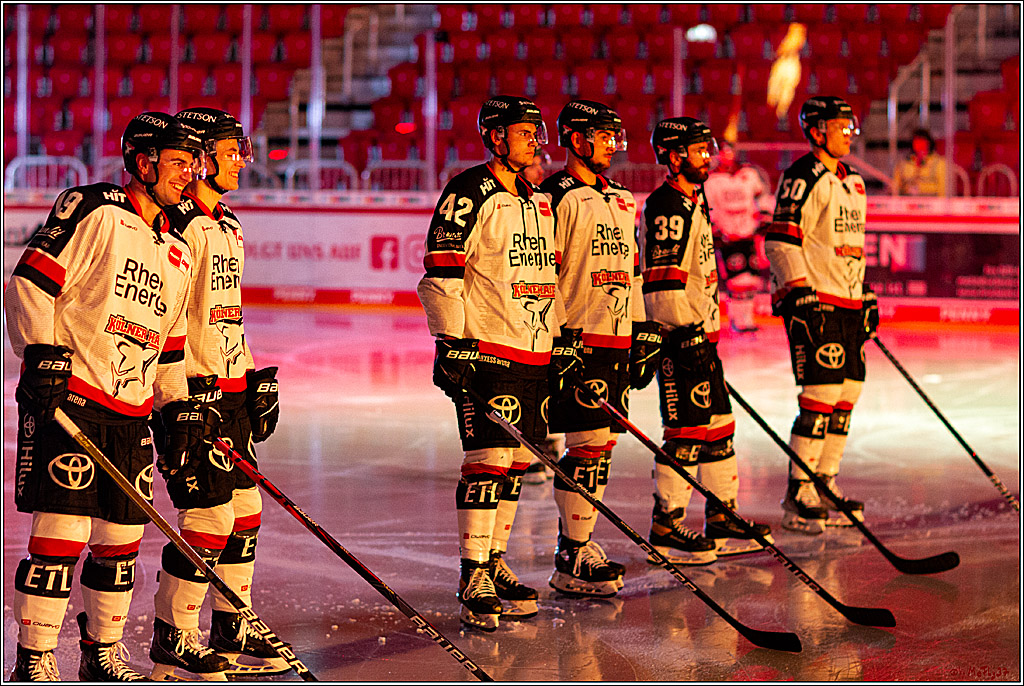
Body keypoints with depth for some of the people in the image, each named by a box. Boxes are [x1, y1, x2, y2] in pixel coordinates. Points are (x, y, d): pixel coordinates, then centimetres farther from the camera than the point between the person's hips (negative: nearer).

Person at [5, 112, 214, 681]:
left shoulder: (176, 253, 18)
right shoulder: (91, 211, -5)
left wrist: (180, 409, 16)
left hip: (132, 414, 7)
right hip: (64, 398, -7)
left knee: (122, 538, 10)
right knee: (61, 531, -10)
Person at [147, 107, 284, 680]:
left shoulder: (229, 225, 17)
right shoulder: (177, 223, -13)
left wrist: (254, 380, 20)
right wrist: (186, 389, -22)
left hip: (231, 388, 9)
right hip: (192, 390, -9)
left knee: (244, 510, 13)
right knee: (210, 515, -8)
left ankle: (234, 627, 25)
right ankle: (172, 640, 4)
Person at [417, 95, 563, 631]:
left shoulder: (538, 202, 17)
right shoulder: (469, 195, -9)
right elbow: (440, 275, -13)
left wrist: (563, 338, 22)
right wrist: (452, 343, -18)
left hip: (534, 351, 8)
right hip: (485, 349, -8)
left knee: (516, 461, 11)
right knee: (488, 459, -11)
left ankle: (494, 562, 22)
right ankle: (473, 575, -6)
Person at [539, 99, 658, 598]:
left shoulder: (622, 200, 18)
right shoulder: (556, 198, -8)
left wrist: (643, 339, 19)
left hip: (616, 339, 8)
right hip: (576, 338, -8)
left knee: (602, 443, 10)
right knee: (589, 445, -10)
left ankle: (578, 542, 21)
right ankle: (571, 564, -4)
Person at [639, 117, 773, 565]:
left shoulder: (694, 203, 18)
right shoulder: (666, 209, -16)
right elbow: (662, 281, -22)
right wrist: (687, 331, -23)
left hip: (700, 333, 10)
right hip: (680, 338, -10)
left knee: (719, 424, 13)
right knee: (686, 431, -7)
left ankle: (722, 520, 21)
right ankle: (666, 528, 0)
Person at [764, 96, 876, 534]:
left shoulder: (852, 181, 19)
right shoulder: (803, 178, -10)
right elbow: (780, 242, -16)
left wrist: (867, 297, 23)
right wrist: (799, 293, -22)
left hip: (848, 302, 9)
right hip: (813, 301, -9)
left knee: (848, 393, 9)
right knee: (821, 394, -12)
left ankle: (825, 485, 19)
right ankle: (798, 496, -7)